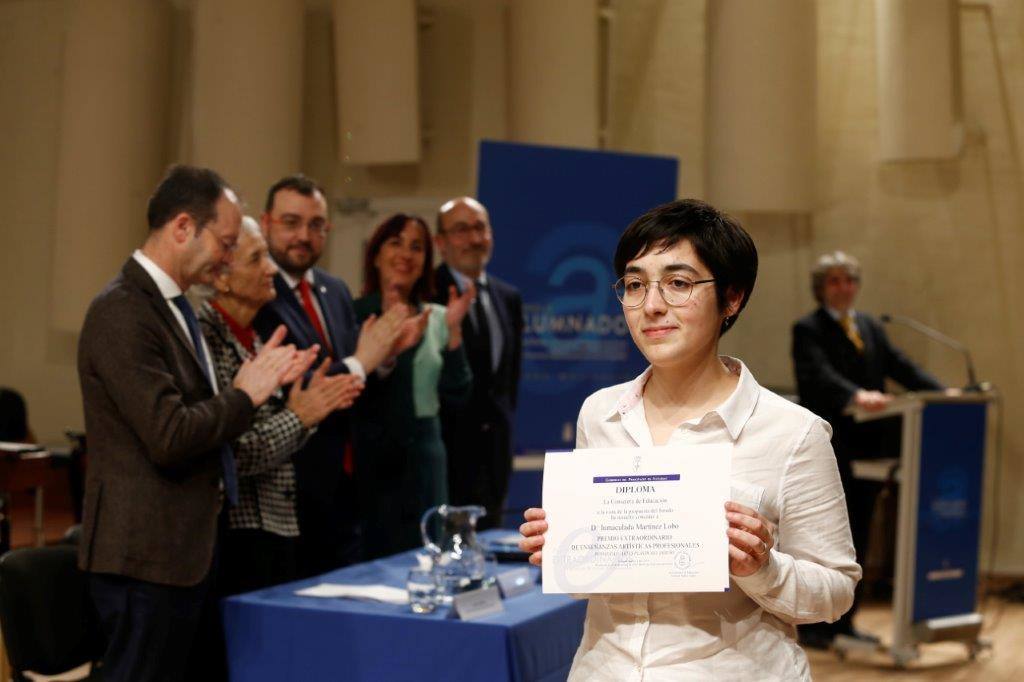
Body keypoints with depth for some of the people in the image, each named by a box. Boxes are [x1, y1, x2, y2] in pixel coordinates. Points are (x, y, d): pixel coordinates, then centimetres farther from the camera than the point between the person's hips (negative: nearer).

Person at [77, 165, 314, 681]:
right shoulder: (121, 313, -18)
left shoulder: (172, 305, 13)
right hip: (146, 557, -10)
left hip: (188, 547, 10)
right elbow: (168, 436, -24)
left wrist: (255, 384, 4)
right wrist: (243, 395, -11)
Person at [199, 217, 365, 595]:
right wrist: (298, 417, -13)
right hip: (238, 531, -8)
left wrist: (312, 406, -2)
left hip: (277, 522, 8)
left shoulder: (251, 335, 10)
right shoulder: (207, 337, -16)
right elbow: (227, 454, -20)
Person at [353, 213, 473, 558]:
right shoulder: (354, 313, -4)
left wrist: (454, 330, -9)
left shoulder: (437, 317, 8)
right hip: (369, 453, -3)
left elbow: (455, 393, 0)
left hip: (425, 451, 4)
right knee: (370, 558, 2)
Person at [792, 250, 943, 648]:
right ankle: (812, 626, 6)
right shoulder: (808, 330, -5)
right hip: (829, 451, -7)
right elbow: (818, 375, -22)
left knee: (857, 539, 10)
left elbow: (900, 366, 7)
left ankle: (843, 623, 18)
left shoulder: (870, 327, 17)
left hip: (867, 449, 7)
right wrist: (857, 396, -40)